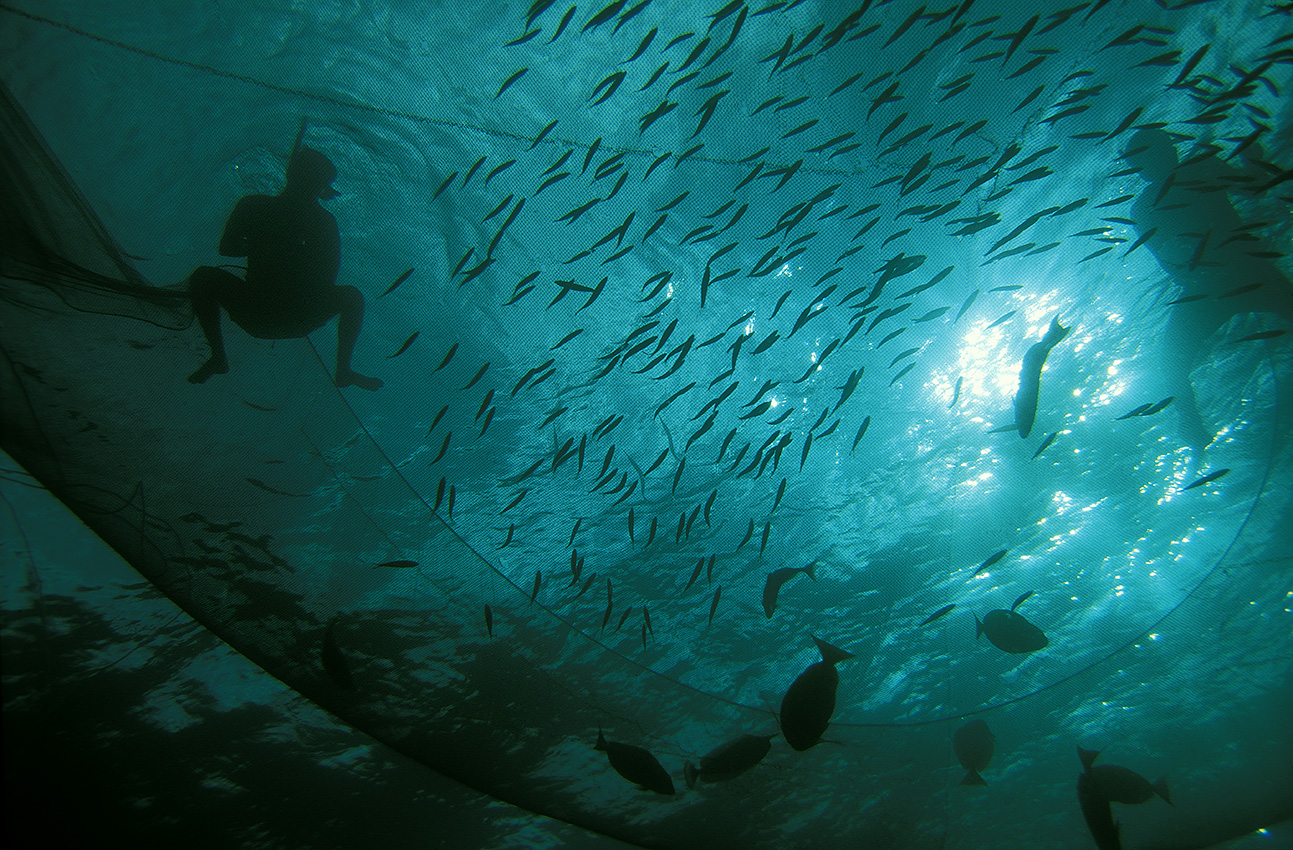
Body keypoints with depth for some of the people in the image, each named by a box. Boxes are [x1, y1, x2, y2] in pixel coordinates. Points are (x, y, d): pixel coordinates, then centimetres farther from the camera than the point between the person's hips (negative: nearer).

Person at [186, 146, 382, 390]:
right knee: (352, 297, 27)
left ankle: (218, 356, 20)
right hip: (299, 323, 0)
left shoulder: (251, 206, -2)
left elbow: (226, 248, 12)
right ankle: (343, 370, 16)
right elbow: (328, 277, 4)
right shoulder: (324, 221, -4)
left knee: (202, 277, 27)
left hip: (252, 318, 1)